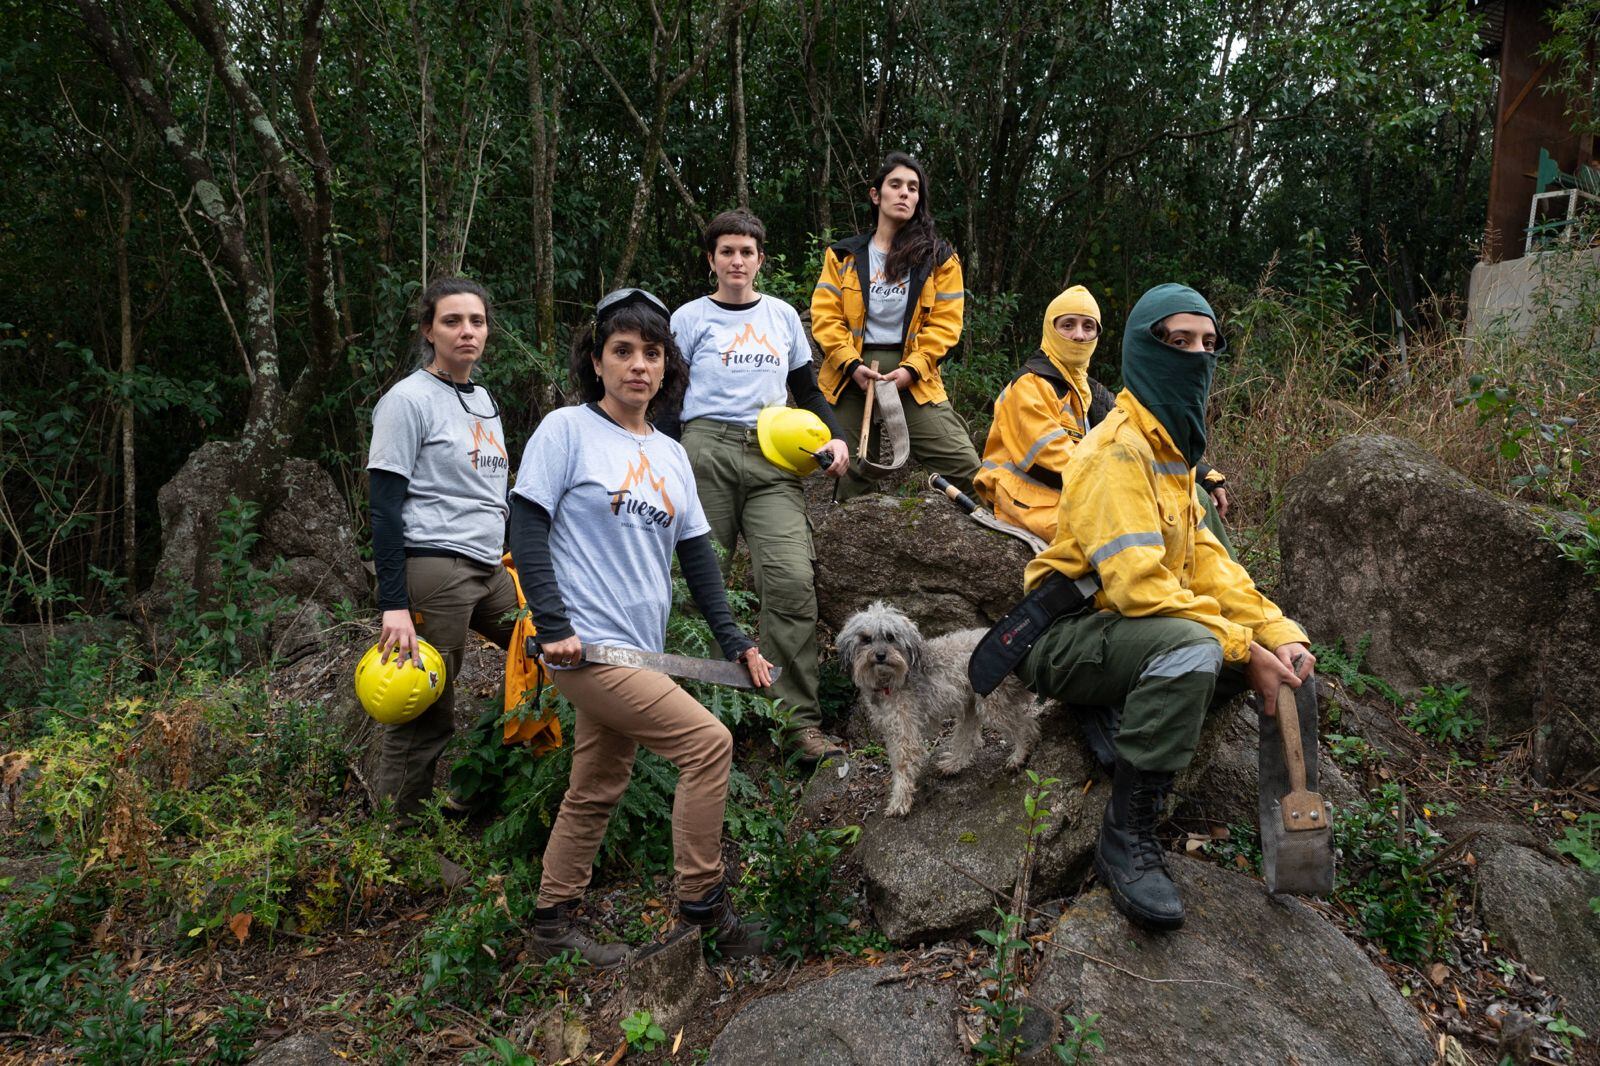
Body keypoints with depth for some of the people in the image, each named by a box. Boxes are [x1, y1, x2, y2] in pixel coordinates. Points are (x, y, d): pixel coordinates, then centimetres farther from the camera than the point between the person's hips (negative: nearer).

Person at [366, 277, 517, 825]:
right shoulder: (409, 400, -7)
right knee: (423, 719, -3)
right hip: (432, 570, -8)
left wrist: (511, 562, 20)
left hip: (489, 569, 8)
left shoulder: (483, 399, 16)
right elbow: (385, 507, -12)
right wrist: (394, 605, -18)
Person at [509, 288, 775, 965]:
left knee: (596, 793, 14)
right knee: (708, 741, -14)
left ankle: (553, 927, 29)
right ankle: (701, 902, 2)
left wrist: (735, 641, 10)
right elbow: (527, 530, -8)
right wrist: (553, 625, -16)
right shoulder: (566, 430, -4)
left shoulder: (671, 455, 14)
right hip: (586, 646, -7)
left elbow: (697, 555, 16)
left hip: (637, 651, 7)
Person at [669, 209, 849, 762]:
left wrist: (834, 436, 6)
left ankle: (800, 722, -14)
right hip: (708, 452, -1)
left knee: (792, 579, -16)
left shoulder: (782, 315, 20)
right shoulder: (691, 318, 11)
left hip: (772, 458, 2)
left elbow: (807, 388, 23)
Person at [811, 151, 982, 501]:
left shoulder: (939, 257, 9)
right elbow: (825, 317, 2)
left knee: (966, 468, -13)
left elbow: (944, 323, 1)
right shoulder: (844, 256, 11)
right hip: (852, 376, 1)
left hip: (913, 378, 0)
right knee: (849, 478, 5)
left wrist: (912, 369, -13)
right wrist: (852, 364, -13)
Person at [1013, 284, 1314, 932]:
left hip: (1137, 631, 10)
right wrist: (1243, 648, -24)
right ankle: (1126, 839, -25)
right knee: (1191, 646, -37)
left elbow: (1205, 561, 8)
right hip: (1069, 638, -10)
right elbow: (1139, 584, -28)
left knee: (1287, 657, 7)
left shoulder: (1171, 448, 14)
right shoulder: (1117, 450, -19)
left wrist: (1277, 631, -5)